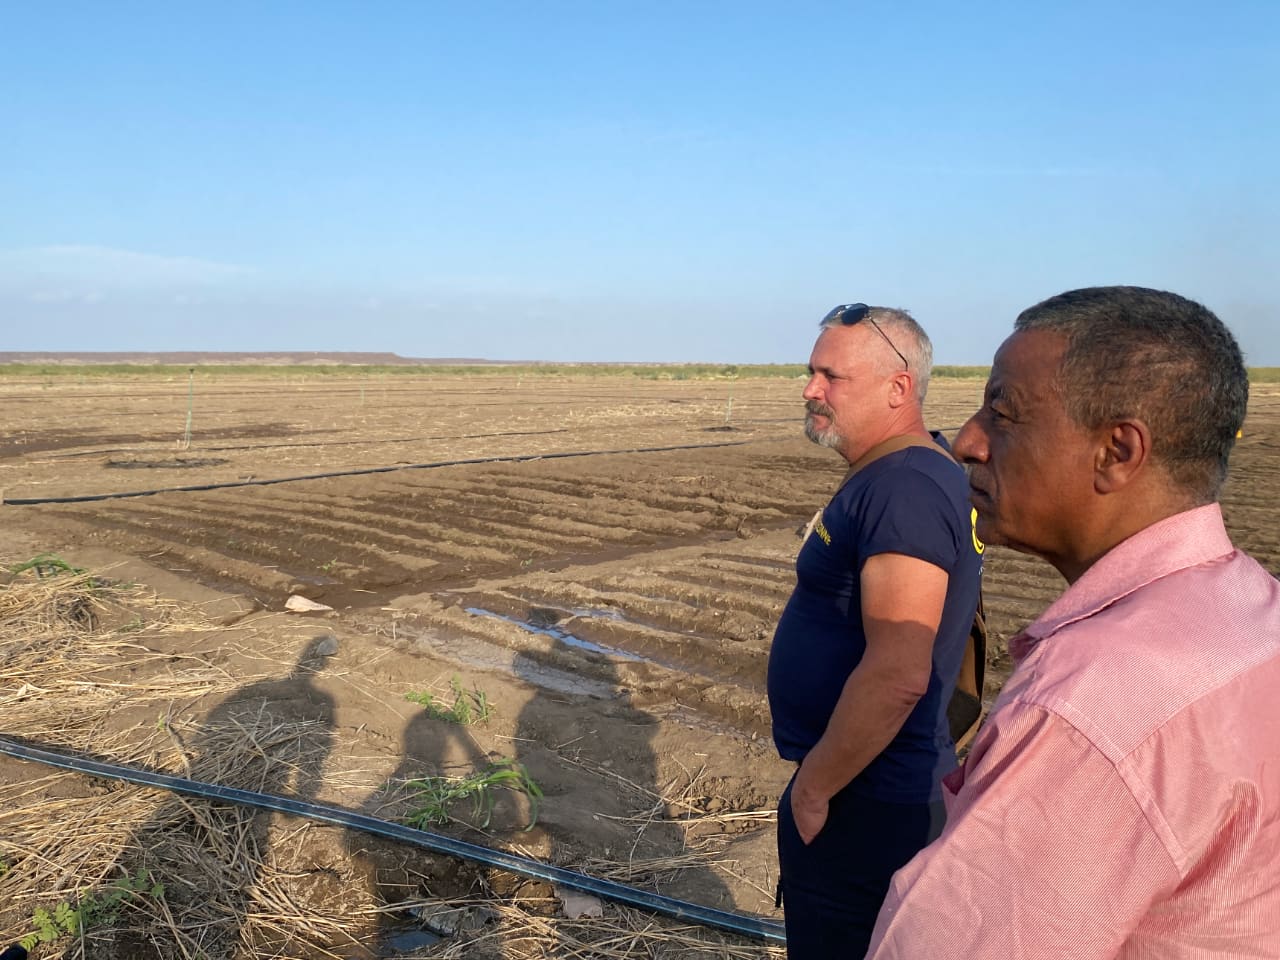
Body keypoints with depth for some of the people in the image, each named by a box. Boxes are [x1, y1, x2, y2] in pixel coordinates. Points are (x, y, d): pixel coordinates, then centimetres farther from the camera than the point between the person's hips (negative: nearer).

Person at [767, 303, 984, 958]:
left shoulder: (905, 490, -24)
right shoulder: (892, 478, 9)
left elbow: (898, 673, -31)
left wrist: (813, 786, -19)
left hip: (864, 801, -10)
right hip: (880, 788, 10)